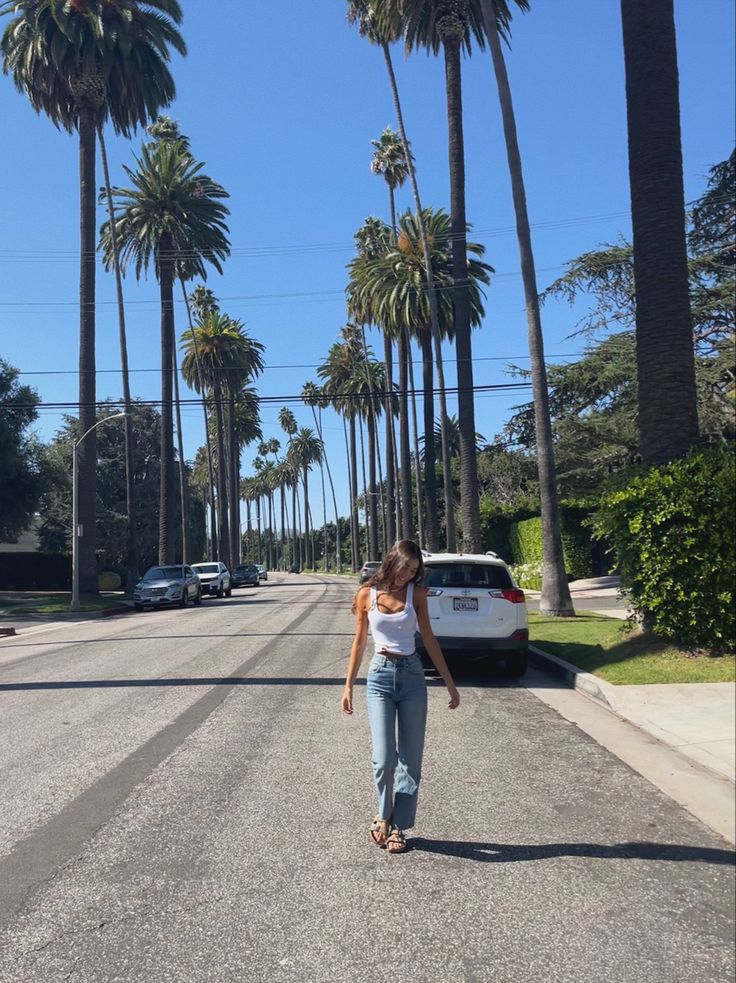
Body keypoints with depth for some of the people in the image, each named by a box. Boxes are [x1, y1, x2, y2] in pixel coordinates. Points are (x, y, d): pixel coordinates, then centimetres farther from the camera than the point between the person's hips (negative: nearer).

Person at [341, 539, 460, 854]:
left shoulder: (416, 595, 4)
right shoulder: (367, 595, 1)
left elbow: (429, 640, 9)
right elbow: (359, 642, 8)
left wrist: (449, 683, 10)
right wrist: (348, 686, 8)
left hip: (412, 676, 2)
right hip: (380, 676, -2)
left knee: (411, 759, 3)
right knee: (384, 758, -10)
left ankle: (397, 827, 18)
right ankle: (383, 816, 17)